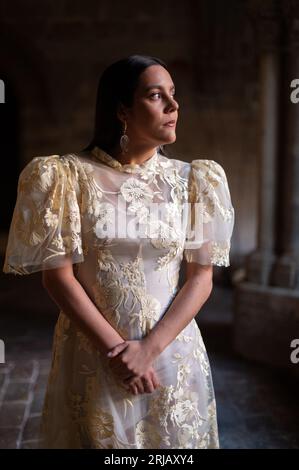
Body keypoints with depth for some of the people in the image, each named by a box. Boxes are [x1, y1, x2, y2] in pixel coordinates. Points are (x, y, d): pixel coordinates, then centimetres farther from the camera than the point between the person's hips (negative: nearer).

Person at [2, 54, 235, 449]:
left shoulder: (191, 180, -1)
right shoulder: (70, 176, -7)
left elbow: (201, 277, -3)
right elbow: (58, 275, -9)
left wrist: (150, 348, -15)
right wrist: (115, 349, -15)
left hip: (173, 352, 2)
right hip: (92, 354, -2)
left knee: (174, 438, 17)